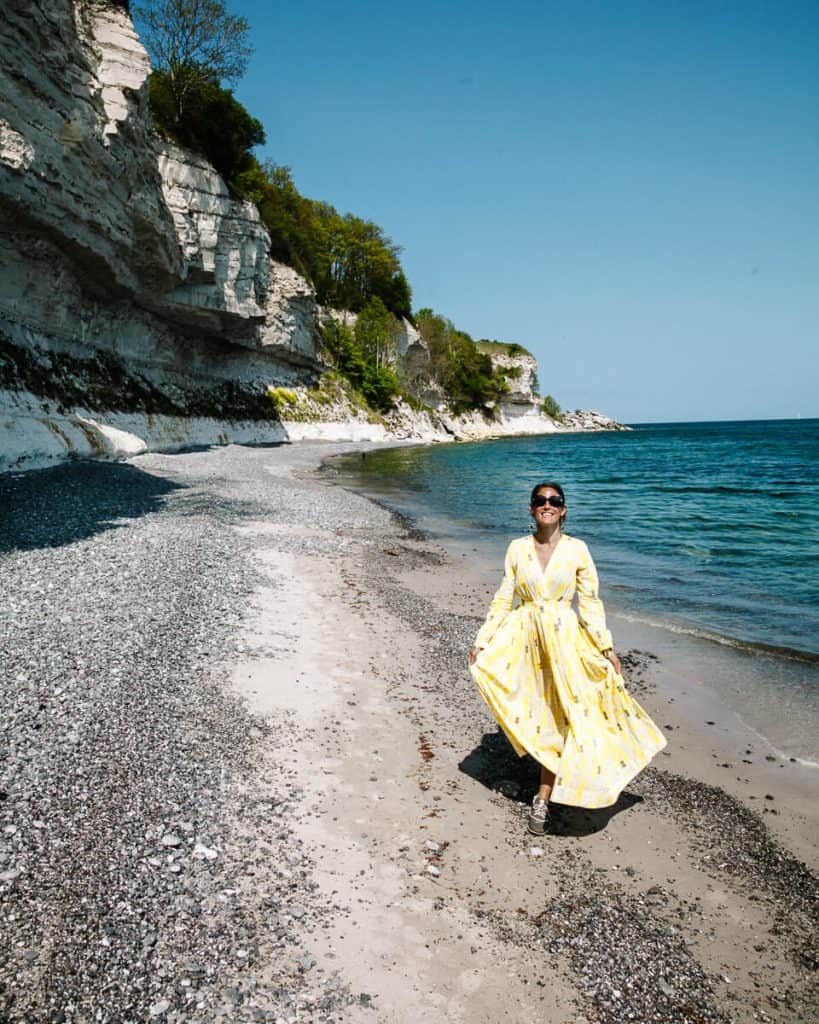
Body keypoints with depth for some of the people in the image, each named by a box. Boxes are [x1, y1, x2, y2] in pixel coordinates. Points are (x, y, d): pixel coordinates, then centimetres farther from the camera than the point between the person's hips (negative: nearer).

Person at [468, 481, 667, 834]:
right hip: (525, 639, 2)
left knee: (559, 717, -2)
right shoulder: (518, 548, 0)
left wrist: (607, 648, -4)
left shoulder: (576, 549, -3)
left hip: (565, 640, -1)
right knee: (537, 714, 10)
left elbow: (590, 602, 0)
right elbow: (504, 599, 4)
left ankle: (542, 801, 8)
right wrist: (481, 642, 1)